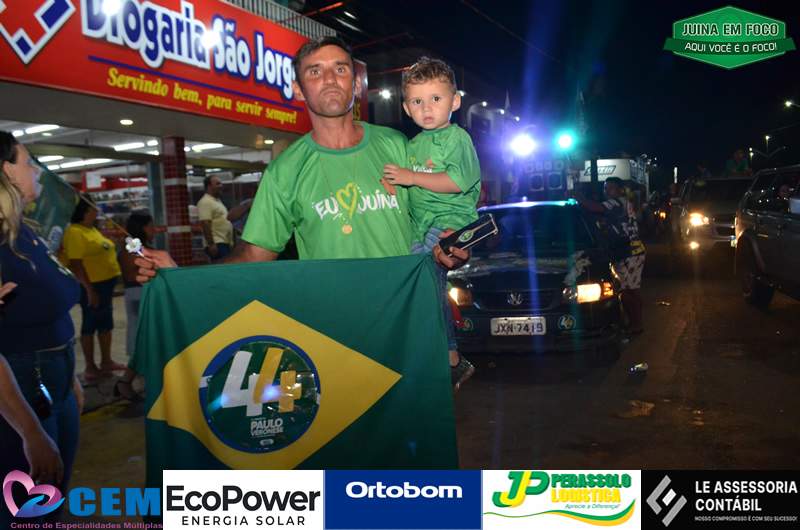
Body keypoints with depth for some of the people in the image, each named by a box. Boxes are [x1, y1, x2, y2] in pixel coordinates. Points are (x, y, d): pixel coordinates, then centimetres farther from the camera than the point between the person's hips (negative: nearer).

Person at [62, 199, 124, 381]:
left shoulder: (92, 229, 13)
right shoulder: (75, 232, -16)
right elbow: (75, 264, -21)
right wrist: (89, 289, -24)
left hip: (105, 283, 9)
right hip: (91, 285, -9)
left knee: (106, 323, 15)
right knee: (90, 324, 1)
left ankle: (106, 361, 26)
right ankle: (90, 367, 11)